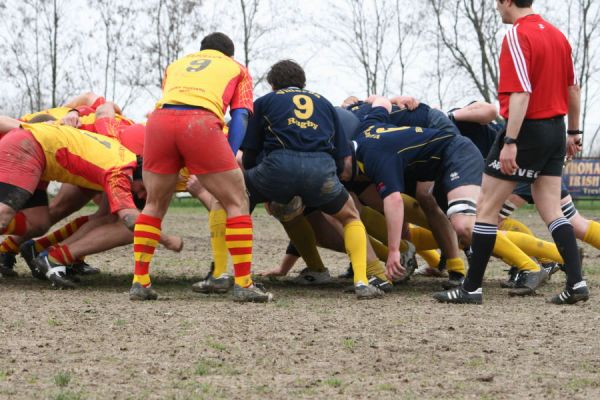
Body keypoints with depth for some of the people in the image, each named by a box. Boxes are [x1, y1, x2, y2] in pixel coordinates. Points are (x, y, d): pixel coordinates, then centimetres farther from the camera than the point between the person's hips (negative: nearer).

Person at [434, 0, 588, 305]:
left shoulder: (517, 36, -14)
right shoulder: (557, 35, 11)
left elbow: (521, 94, -22)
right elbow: (573, 89, 16)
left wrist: (510, 142, -24)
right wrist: (573, 132, 24)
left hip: (527, 130, -8)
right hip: (555, 130, 8)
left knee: (487, 207, 1)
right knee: (552, 211, 10)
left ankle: (472, 287, 4)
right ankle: (576, 282, 0)